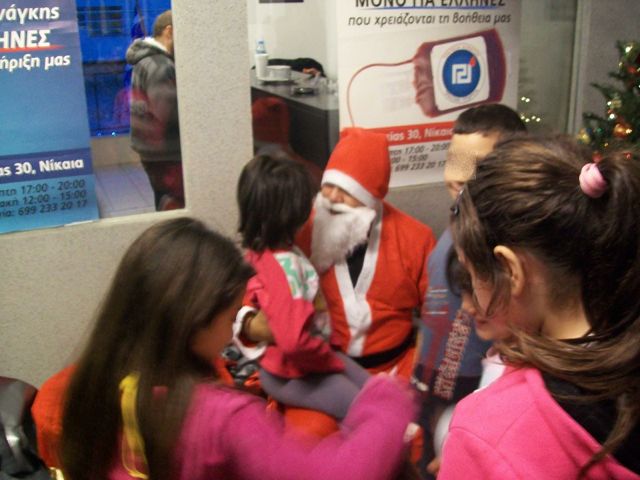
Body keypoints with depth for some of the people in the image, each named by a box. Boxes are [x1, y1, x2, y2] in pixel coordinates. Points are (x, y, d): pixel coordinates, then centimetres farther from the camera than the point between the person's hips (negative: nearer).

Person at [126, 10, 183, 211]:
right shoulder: (159, 66, -19)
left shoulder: (149, 59, 14)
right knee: (180, 205, -8)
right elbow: (169, 111, -29)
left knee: (167, 203, 17)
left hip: (156, 149, 11)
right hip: (165, 152, -11)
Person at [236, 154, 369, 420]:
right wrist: (332, 361, -17)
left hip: (309, 356, 9)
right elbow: (293, 340, -35)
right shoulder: (284, 264, -31)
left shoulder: (260, 251, -3)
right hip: (293, 374, -9)